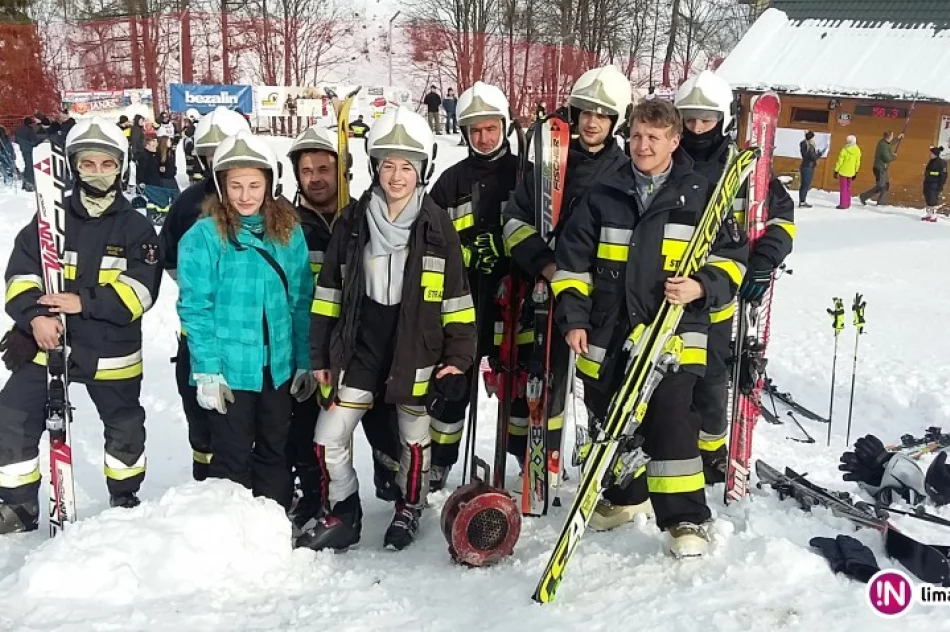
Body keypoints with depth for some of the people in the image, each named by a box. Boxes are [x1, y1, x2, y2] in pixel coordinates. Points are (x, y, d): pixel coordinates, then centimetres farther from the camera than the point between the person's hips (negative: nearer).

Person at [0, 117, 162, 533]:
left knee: (125, 429, 14)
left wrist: (84, 303, -24)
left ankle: (126, 502, 37)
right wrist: (35, 316, -22)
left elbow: (140, 290, -13)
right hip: (45, 344, 1)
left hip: (111, 351, -1)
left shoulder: (136, 227, -4)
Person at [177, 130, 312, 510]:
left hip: (278, 367, 4)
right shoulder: (204, 236, -9)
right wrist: (207, 370, -14)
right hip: (229, 368, -4)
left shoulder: (289, 231, 2)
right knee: (232, 458, 7)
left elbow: (301, 301, 5)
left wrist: (304, 361, 3)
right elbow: (194, 308, -10)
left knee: (274, 453, 17)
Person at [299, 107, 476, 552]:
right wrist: (321, 354, 4)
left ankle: (409, 510, 37)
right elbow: (329, 291, 5)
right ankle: (344, 515, 21)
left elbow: (456, 294, 0)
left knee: (415, 438, 13)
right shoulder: (353, 222, 0)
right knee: (329, 436, -1)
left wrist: (459, 352, -2)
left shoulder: (437, 226, -4)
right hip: (361, 347, 2)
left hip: (417, 349, -1)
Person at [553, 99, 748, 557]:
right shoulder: (604, 194, 4)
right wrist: (574, 318, 1)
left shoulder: (701, 195, 0)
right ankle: (623, 495, 37)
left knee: (671, 423, -11)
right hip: (608, 333, 3)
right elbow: (573, 258, 8)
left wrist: (702, 287, -14)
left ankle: (686, 518, 3)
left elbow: (731, 257, 5)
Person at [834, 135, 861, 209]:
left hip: (843, 172, -5)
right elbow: (857, 163, 6)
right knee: (848, 188, 17)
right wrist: (856, 172, 15)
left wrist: (836, 171, -5)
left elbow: (840, 161, -13)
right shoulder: (857, 150, -1)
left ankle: (843, 204, -1)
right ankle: (847, 204, 21)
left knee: (843, 188, -1)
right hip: (851, 172, 5)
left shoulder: (844, 150, -17)